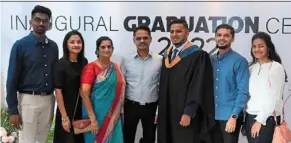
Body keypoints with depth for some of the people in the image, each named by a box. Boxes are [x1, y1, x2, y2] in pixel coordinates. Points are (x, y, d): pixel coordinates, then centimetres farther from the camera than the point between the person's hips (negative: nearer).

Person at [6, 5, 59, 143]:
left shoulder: (53, 46, 6)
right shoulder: (20, 45, -7)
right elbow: (12, 79, -7)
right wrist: (13, 110, -10)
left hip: (49, 99, 4)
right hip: (29, 100, -4)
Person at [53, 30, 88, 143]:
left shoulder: (84, 61, 2)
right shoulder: (61, 64, -13)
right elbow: (58, 91, -15)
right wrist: (64, 117, -17)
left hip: (82, 109, 5)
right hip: (67, 110, -5)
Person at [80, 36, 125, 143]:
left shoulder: (116, 68, 7)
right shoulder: (91, 68, -9)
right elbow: (84, 94, -14)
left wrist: (116, 115, 8)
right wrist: (93, 120, -18)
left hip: (113, 116, 5)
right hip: (97, 114, -4)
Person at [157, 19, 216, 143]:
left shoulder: (198, 55, -10)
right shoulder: (167, 55, 10)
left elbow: (198, 87, -15)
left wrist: (188, 113, -18)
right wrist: (160, 110, 11)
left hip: (185, 115, -6)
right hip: (167, 114, 6)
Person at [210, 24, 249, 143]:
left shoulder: (239, 61, -8)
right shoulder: (211, 60, 6)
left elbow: (243, 92, -12)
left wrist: (234, 116, -17)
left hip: (230, 116, -5)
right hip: (212, 115, 5)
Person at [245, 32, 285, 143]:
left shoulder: (276, 68, -7)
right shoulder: (251, 68, 9)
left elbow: (274, 97, -11)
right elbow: (247, 93, 10)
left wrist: (260, 120, -12)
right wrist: (245, 117, 5)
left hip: (267, 119, -5)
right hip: (250, 116, 5)